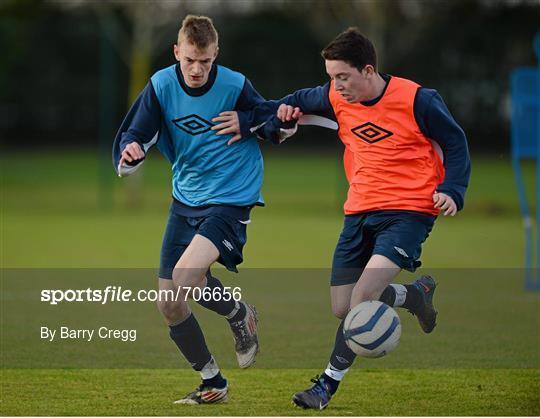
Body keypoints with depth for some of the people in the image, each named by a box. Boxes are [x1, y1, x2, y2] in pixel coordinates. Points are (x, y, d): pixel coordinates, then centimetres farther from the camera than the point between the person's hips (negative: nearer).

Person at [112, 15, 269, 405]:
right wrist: (130, 153, -32)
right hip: (185, 200, 5)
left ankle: (240, 315, 4)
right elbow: (133, 137, -8)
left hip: (230, 198, -5)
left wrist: (246, 124, -20)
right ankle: (213, 384, 20)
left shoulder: (234, 86, -14)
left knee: (186, 275, -27)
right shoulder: (161, 85, -7)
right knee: (169, 304, 3)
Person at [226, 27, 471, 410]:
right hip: (360, 212, 6)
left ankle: (329, 383, -11)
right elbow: (299, 103, 21)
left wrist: (451, 190, -15)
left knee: (362, 297, -23)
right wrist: (281, 116, 0)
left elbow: (455, 144, -2)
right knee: (342, 308, 4)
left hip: (408, 211, -6)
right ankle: (418, 295, 31)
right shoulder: (334, 99, 1)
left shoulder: (417, 100, -13)